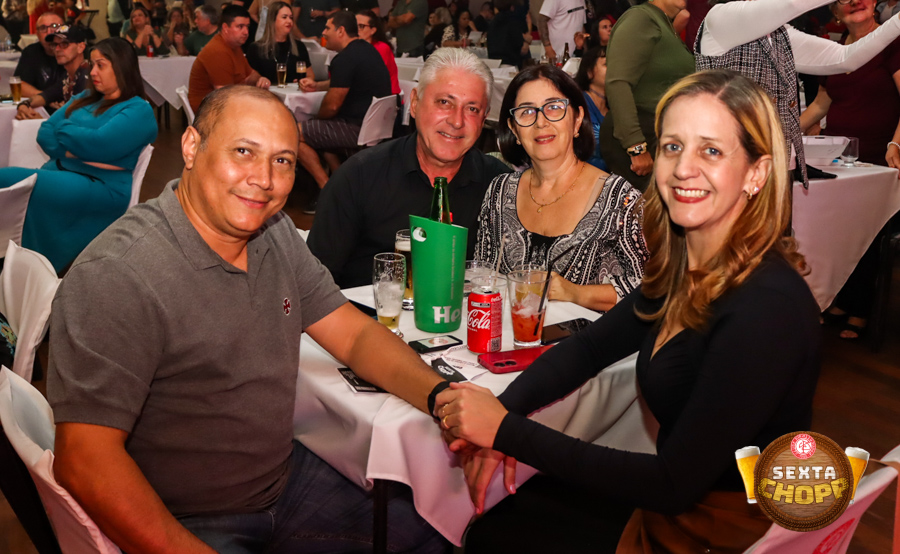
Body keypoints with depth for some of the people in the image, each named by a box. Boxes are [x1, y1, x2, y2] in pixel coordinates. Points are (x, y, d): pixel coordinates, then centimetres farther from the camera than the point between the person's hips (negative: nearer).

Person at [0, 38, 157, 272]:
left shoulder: (139, 111, -2)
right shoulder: (84, 99, 22)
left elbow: (97, 145, -16)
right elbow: (45, 134, 14)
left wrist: (63, 128, 3)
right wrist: (74, 150, -7)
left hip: (102, 186, -7)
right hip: (60, 172, 8)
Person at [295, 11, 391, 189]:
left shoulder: (345, 58, -17)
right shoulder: (366, 49, 14)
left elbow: (332, 105, -16)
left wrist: (316, 118, 4)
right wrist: (317, 85, 20)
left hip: (359, 129, -11)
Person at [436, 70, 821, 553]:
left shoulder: (767, 309, -29)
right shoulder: (682, 269, -3)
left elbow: (673, 484, -27)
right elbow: (590, 347, 7)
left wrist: (508, 431, -25)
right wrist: (503, 412, -11)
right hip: (678, 496, 7)